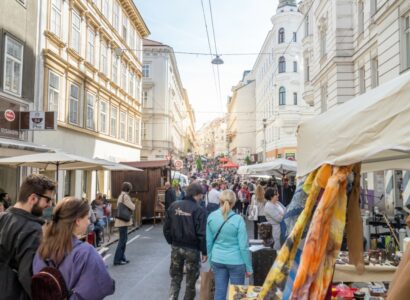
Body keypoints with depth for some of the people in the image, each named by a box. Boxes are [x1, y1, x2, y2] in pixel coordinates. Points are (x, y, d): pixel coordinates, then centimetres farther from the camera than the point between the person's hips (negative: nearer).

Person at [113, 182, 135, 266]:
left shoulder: (120, 196, 13)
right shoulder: (125, 196, -16)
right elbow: (132, 207, -17)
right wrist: (133, 205, 4)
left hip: (121, 221, 10)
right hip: (124, 221, -10)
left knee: (123, 240, 15)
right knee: (122, 240, -4)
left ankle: (122, 258, 22)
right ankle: (117, 260, -1)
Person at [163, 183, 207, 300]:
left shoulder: (173, 206, 0)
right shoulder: (199, 210, -15)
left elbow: (166, 228, 4)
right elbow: (202, 233, -16)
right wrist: (204, 251, -6)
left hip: (176, 247, 4)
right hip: (192, 249, -4)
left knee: (175, 277, 18)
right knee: (191, 280, 14)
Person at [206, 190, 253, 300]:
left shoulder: (211, 217, -5)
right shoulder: (238, 219, -15)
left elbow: (209, 242, 2)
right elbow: (243, 246, -13)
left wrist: (210, 260, 14)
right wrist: (248, 267, -3)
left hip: (217, 260, 3)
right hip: (235, 261, -3)